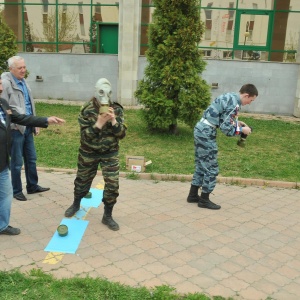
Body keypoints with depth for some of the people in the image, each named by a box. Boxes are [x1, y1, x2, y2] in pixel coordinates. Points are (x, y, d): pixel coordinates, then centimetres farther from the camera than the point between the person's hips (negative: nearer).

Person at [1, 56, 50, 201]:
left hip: (27, 127, 8)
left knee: (31, 158, 16)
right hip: (15, 128, -8)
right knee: (17, 162, 4)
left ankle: (32, 186, 30)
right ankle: (16, 191, 19)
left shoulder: (23, 82, 12)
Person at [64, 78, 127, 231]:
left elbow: (122, 134, -10)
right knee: (82, 180, 16)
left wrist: (114, 121, -26)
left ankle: (107, 216, 12)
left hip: (110, 153, 1)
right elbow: (85, 135, -17)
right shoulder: (87, 110, -13)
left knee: (112, 184, -5)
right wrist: (99, 123, -30)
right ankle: (76, 204, 45)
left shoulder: (117, 109, -7)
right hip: (88, 153, -1)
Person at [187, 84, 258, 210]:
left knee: (201, 165, 17)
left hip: (200, 130, 10)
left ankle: (193, 195, 26)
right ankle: (204, 200, 10)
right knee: (211, 168, 1)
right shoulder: (234, 104, -17)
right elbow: (226, 128, -18)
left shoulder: (229, 96, 13)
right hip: (206, 134, -10)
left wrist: (236, 122, 15)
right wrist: (242, 130, -4)